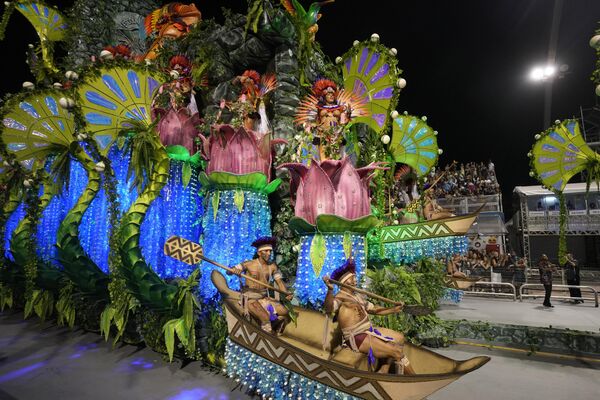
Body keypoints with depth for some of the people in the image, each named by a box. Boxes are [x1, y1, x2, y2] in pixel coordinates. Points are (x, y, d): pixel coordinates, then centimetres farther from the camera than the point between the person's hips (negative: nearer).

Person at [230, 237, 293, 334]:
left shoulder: (272, 266, 0)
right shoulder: (249, 264, -11)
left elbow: (280, 282, -2)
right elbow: (229, 271, -11)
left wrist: (286, 294, -21)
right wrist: (234, 270, -35)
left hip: (265, 298, 5)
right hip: (250, 299, -5)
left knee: (285, 313, -9)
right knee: (265, 317, -29)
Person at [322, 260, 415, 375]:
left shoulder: (357, 296, 15)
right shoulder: (339, 297, -15)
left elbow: (374, 309, 20)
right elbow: (329, 308, -37)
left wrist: (393, 309, 7)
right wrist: (330, 290, -56)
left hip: (369, 331, 10)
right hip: (357, 338, -10)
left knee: (399, 338, 16)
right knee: (397, 352, -12)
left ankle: (383, 371, 13)